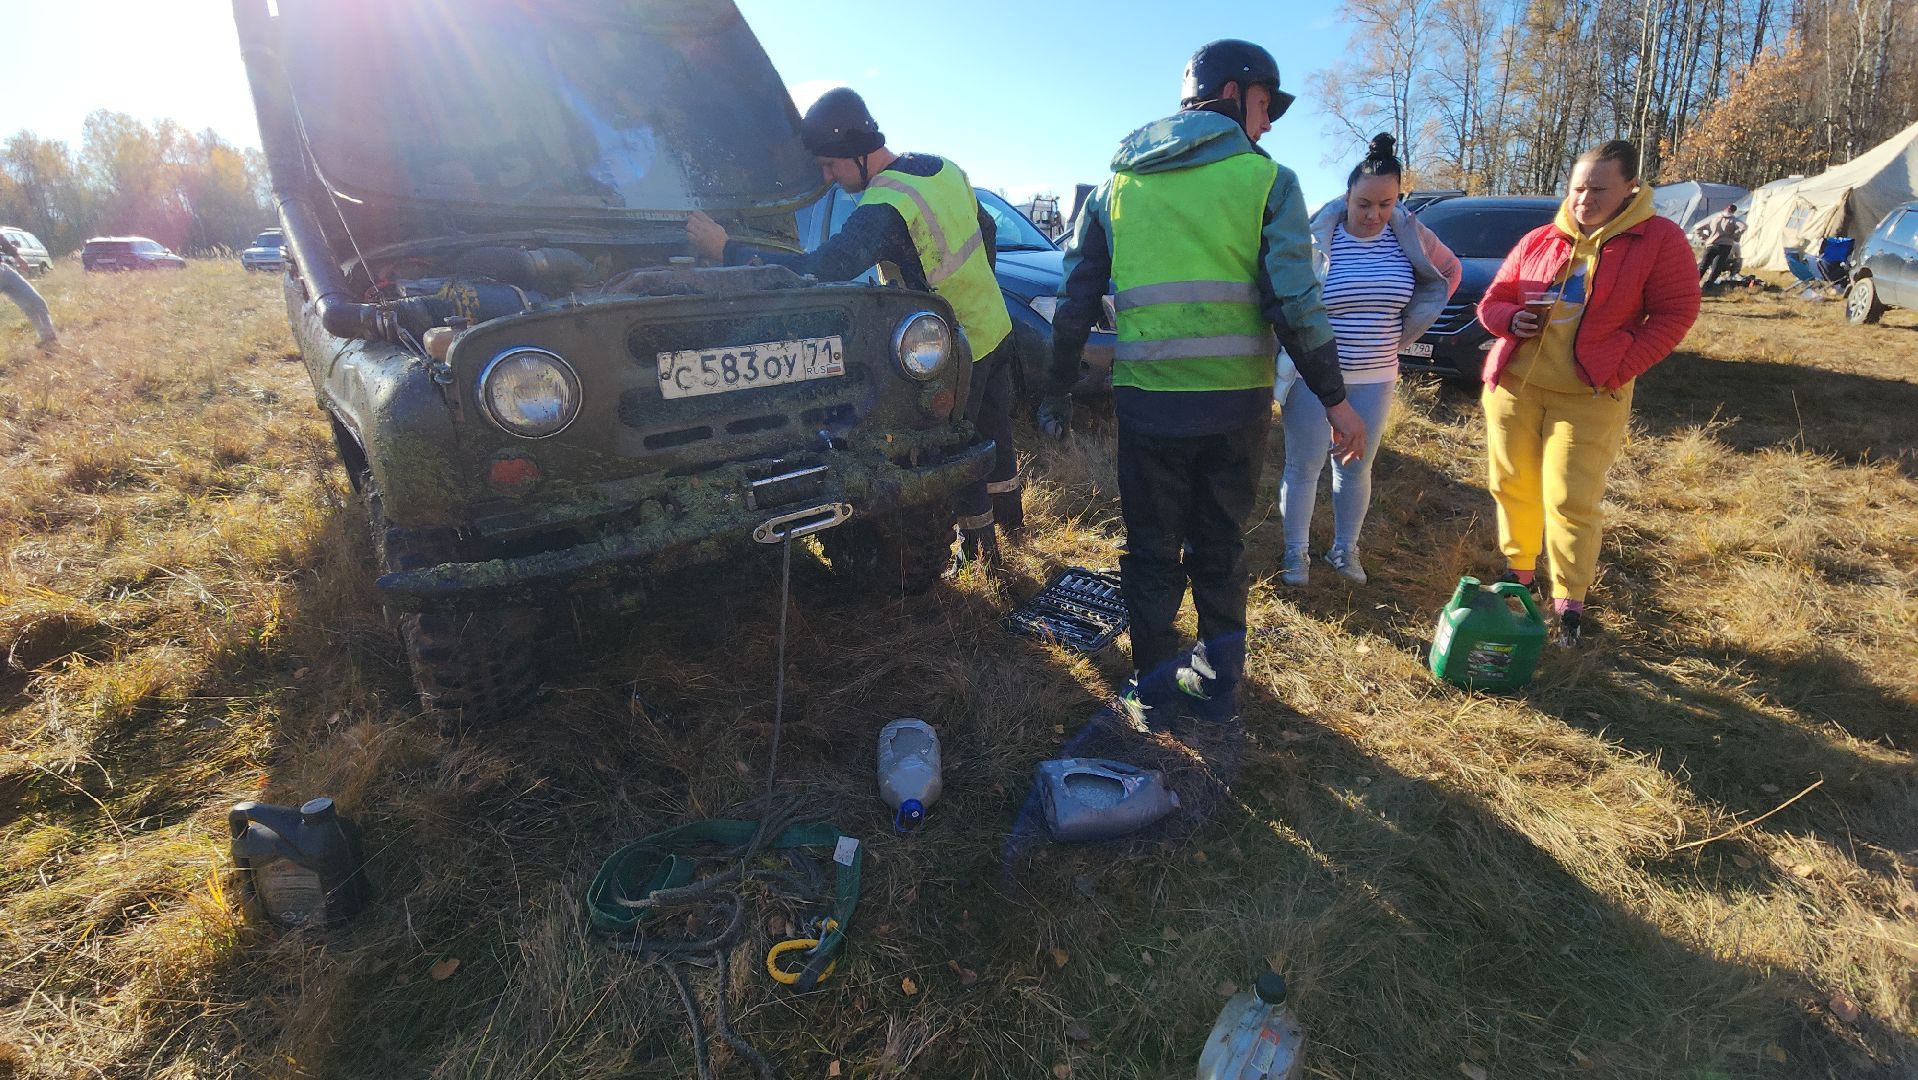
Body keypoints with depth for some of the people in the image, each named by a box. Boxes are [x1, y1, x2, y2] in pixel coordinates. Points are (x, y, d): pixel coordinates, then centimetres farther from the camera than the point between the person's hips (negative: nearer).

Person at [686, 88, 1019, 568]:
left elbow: (821, 270, -35)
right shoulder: (944, 168, 2)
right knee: (994, 430, 23)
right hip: (996, 326, 9)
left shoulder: (885, 208, -26)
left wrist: (725, 250, -29)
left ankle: (979, 542, 25)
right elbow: (985, 227, 15)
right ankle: (1011, 517, 41)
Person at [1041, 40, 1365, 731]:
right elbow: (1295, 301, -8)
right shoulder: (1266, 180, -1)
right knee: (1220, 545, 16)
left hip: (1148, 401, 1)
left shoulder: (1117, 183, 8)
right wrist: (1334, 398, 0)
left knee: (1152, 550, 12)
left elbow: (1075, 301, 8)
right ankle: (1218, 686, 26)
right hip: (1237, 401, 0)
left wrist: (1059, 391, 15)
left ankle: (1155, 693, 17)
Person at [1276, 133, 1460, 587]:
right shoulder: (1317, 236, -12)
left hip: (1374, 379, 4)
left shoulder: (1410, 236, 1)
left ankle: (1345, 549, 29)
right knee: (1304, 467, 4)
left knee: (1357, 468, 13)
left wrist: (1406, 329, 9)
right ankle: (1295, 553, 20)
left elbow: (1449, 270, 17)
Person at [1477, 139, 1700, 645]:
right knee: (1512, 485, 11)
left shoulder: (1659, 239, -1)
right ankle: (1518, 570, 31)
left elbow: (1676, 313, -3)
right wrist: (1511, 319, -9)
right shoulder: (1538, 241, 8)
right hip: (1514, 382, 4)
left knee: (1571, 501, -5)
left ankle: (1570, 603, 8)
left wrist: (1620, 367, -14)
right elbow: (1491, 302, 14)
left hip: (1587, 395, -4)